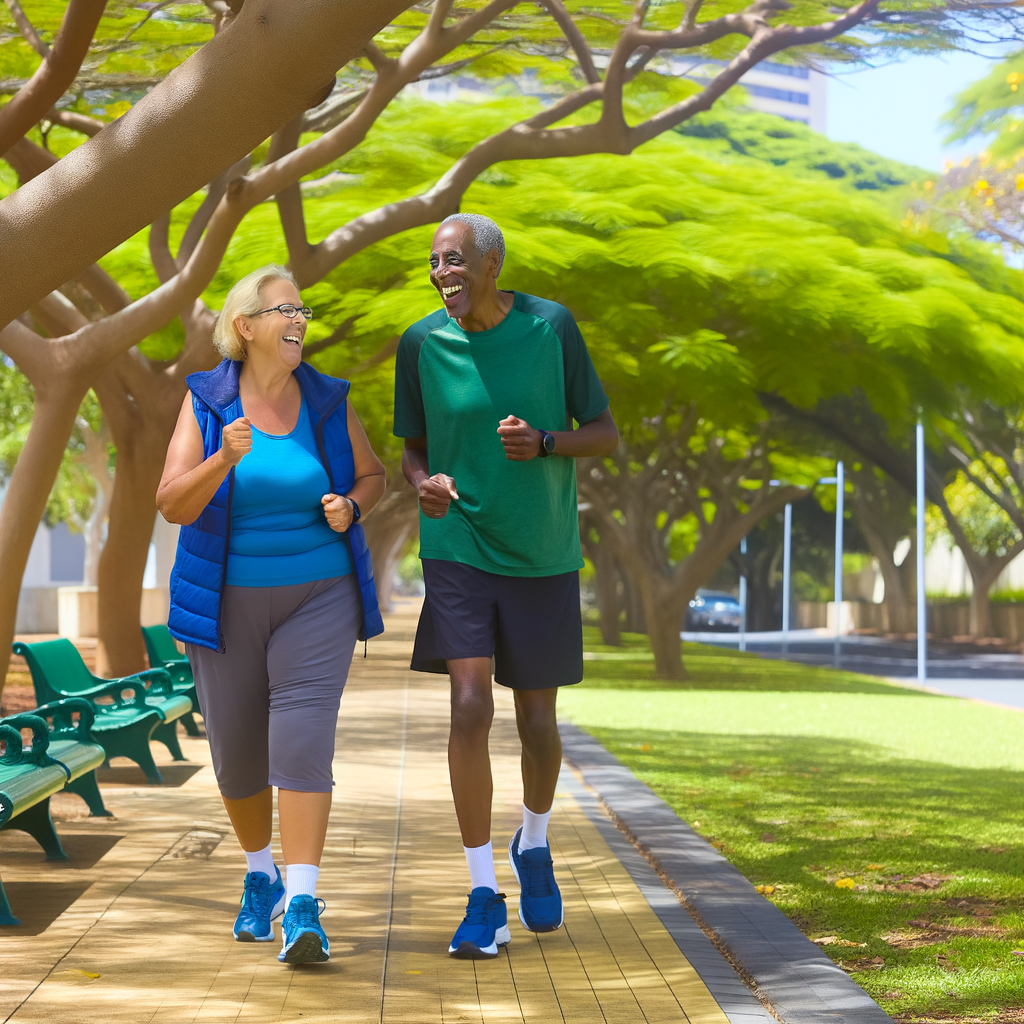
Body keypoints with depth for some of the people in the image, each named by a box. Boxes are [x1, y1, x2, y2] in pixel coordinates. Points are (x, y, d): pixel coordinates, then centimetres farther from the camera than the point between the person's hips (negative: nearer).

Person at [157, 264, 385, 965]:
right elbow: (175, 506, -14)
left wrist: (350, 507, -11)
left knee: (303, 738, -17)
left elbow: (372, 475, 12)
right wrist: (225, 458, -32)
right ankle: (261, 877, 36)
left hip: (318, 597, 0)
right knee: (238, 753, 9)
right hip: (229, 602, 1)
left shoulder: (327, 401, -2)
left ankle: (302, 909, -20)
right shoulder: (207, 402, -6)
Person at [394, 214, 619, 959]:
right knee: (471, 709, -15)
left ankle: (534, 844, 39)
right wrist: (423, 485, -19)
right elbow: (413, 451, 5)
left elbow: (607, 436, -4)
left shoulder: (553, 326, -9)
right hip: (459, 552, 0)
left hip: (543, 560, 0)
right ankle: (484, 898, -7)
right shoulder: (422, 343, -6)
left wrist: (541, 443, -24)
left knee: (537, 723, 7)